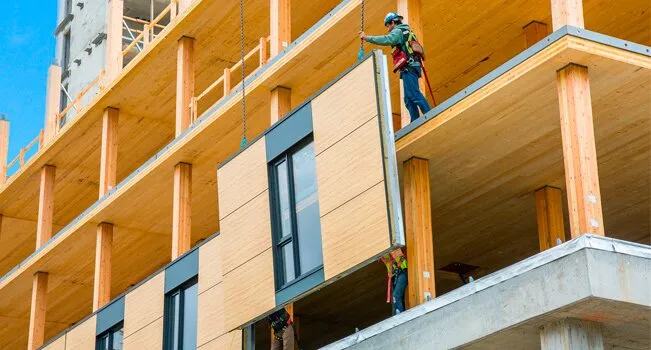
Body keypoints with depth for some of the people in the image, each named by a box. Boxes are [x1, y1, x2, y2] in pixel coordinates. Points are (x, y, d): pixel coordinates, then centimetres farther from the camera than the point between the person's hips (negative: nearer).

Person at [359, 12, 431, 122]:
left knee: (414, 94, -17)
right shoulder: (406, 32, 28)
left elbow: (387, 40, -21)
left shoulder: (397, 31, -2)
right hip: (413, 66, 10)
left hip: (408, 67, -10)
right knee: (409, 99, 6)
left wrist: (367, 38, -19)